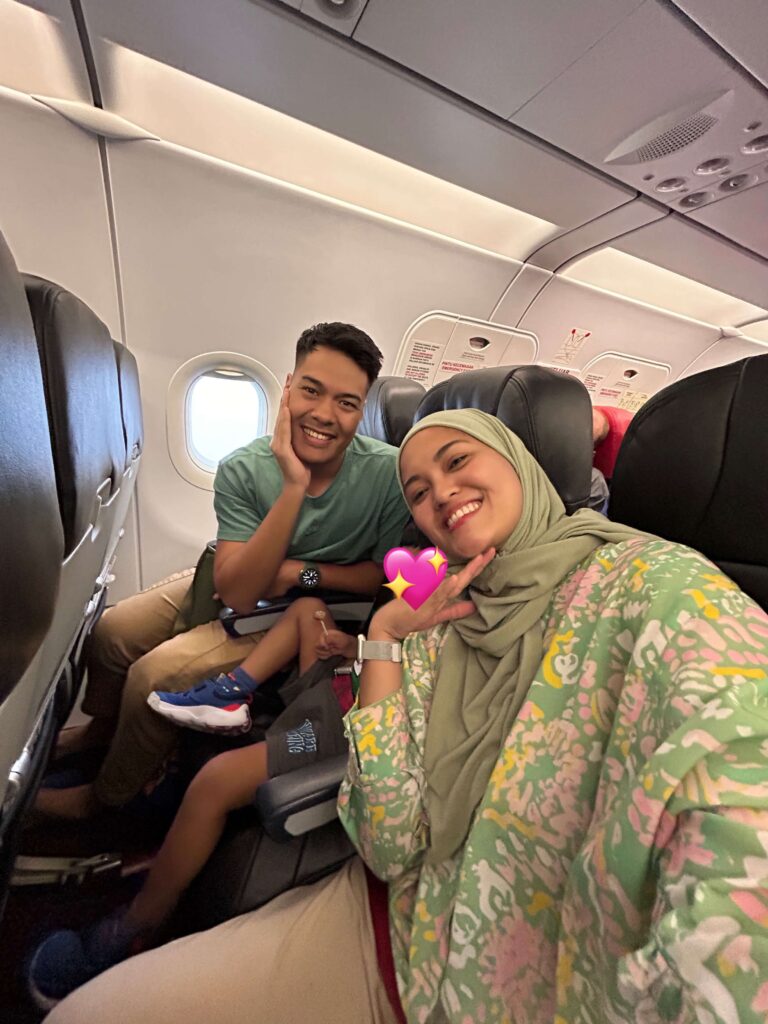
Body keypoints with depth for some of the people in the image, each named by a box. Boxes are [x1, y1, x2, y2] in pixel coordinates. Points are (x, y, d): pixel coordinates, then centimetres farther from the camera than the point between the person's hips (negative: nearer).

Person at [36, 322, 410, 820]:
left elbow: (393, 575, -15)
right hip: (235, 587, 4)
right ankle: (99, 730, 43)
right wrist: (294, 486, -37)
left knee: (155, 675, -14)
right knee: (113, 630, 3)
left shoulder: (389, 473, -27)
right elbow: (236, 591, -28)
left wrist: (301, 572, -23)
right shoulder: (243, 468, -20)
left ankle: (105, 796, 24)